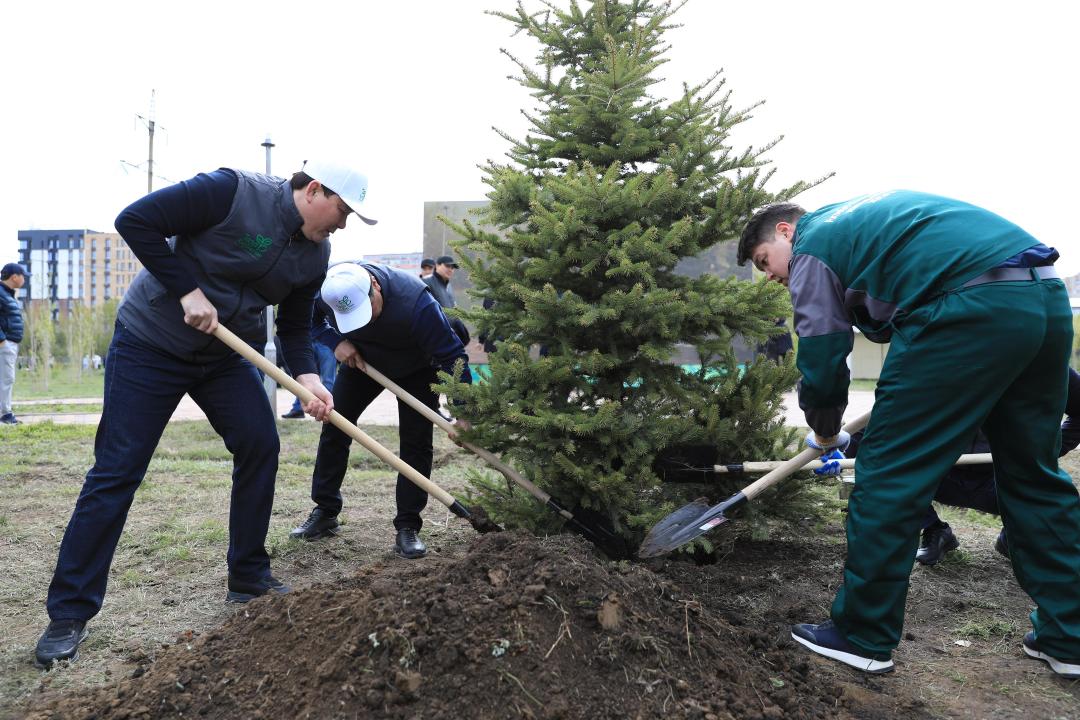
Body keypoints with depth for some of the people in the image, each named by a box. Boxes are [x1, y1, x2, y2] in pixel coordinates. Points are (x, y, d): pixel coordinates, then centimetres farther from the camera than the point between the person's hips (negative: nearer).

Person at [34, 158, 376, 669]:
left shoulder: (315, 254, -2)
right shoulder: (232, 192, -23)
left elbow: (295, 327, 3)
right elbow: (135, 221, -22)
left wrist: (307, 378, -15)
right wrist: (188, 292, -25)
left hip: (226, 357, 6)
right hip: (149, 344, -6)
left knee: (260, 445, -4)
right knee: (117, 471, -5)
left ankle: (249, 579, 12)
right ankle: (69, 612, 7)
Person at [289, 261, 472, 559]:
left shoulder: (415, 301, -43)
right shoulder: (328, 290, -31)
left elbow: (452, 353, -37)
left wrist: (464, 413, -39)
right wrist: (335, 341, -28)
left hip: (415, 369, -4)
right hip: (361, 361, 4)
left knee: (416, 442, -12)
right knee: (334, 426, 3)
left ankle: (407, 528, -3)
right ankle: (325, 512, 18)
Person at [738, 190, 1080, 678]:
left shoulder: (812, 245, 6)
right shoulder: (859, 217, 31)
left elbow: (821, 359, 3)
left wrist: (825, 433, 20)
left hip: (972, 307, -9)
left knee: (889, 475, 0)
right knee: (1032, 475, 18)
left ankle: (864, 638, 9)